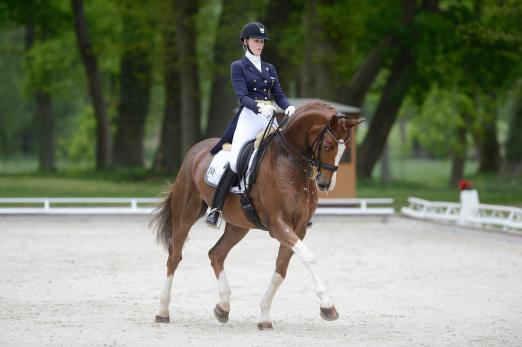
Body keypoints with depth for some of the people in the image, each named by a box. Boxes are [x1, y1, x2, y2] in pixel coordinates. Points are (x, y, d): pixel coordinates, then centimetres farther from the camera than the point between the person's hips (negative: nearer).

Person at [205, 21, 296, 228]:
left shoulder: (269, 69, 20)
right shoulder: (238, 67, 4)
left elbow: (278, 95, 12)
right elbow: (242, 96, -9)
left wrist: (288, 107, -10)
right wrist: (259, 107, -28)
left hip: (269, 119, 6)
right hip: (249, 117, -6)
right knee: (236, 163, -21)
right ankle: (215, 209, -16)